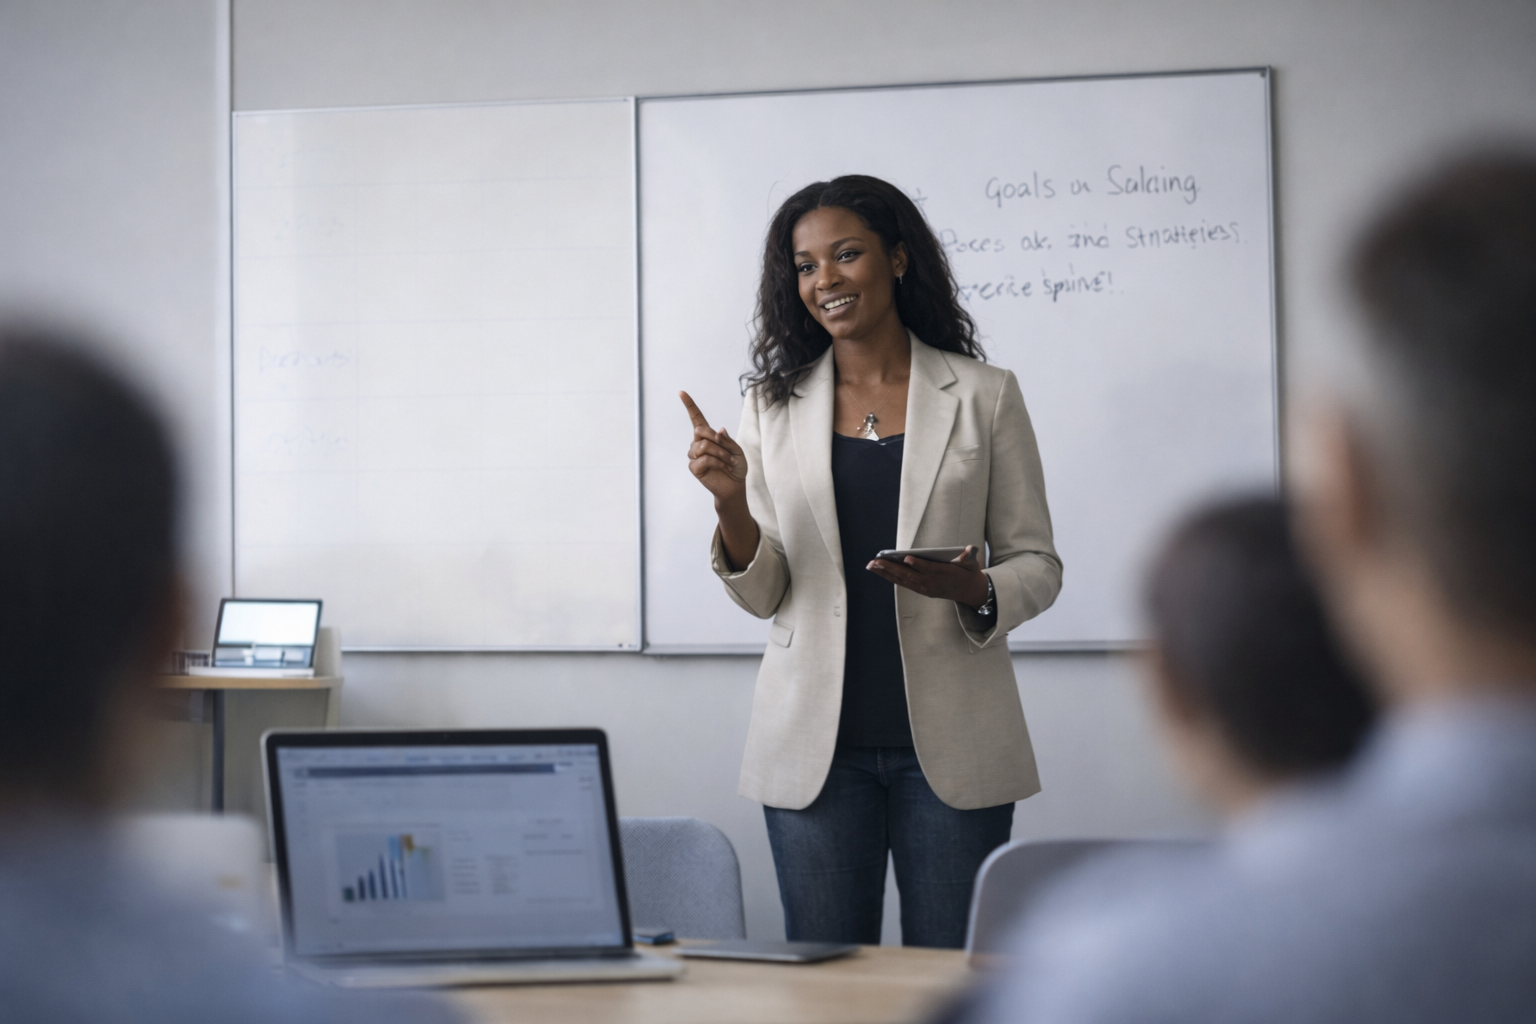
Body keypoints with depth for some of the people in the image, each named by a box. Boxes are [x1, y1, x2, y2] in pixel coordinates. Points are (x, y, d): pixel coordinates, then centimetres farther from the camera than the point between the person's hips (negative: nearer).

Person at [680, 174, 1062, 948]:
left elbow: (1037, 565, 5)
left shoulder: (983, 396, 4)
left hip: (949, 741, -1)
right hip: (816, 745, 1)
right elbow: (764, 594, 6)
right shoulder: (775, 406, 8)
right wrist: (730, 504, -12)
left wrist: (974, 590, -16)